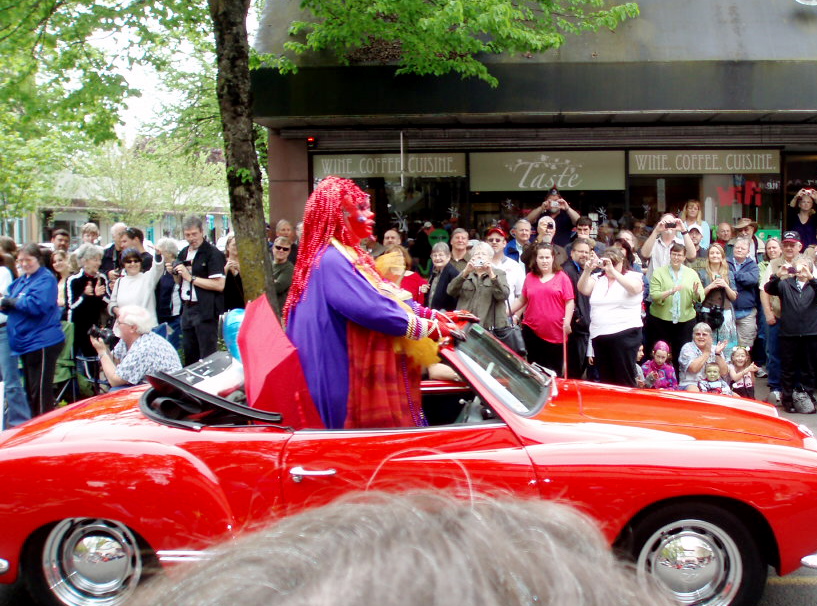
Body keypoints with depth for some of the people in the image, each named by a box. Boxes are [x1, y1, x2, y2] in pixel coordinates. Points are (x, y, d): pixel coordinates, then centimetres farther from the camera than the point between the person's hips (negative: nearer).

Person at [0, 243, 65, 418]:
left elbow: (37, 305, -24)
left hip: (42, 343, -10)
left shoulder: (45, 279, -11)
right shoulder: (21, 280, 17)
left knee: (40, 392, -7)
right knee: (31, 391, 16)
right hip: (26, 343, 10)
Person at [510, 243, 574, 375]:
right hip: (532, 330, 2)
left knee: (554, 371, 2)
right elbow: (522, 300, 17)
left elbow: (569, 301, -1)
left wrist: (567, 322, -11)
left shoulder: (561, 277, 3)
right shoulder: (530, 277, 11)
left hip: (556, 333, -2)